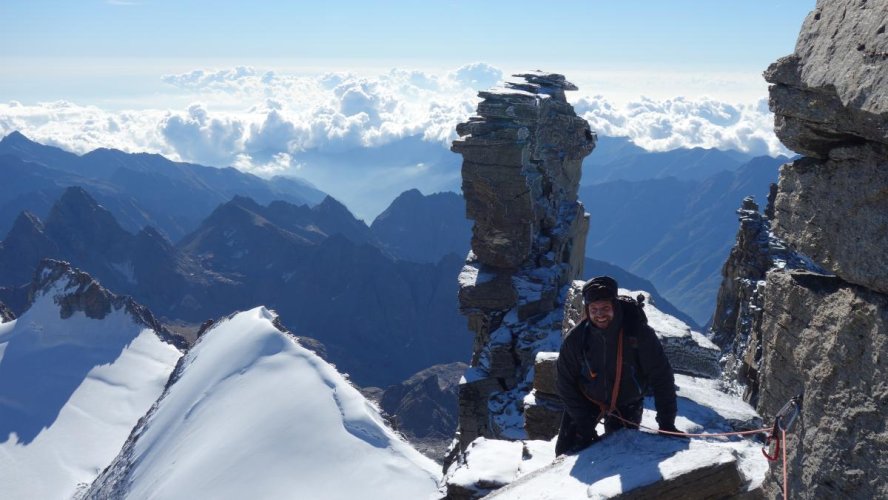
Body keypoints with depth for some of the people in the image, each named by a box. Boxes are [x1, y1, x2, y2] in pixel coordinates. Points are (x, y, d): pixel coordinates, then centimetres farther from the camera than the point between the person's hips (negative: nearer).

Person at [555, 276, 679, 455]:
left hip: (626, 405, -1)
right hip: (586, 400, 1)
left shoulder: (639, 333, -27)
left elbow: (661, 377, -19)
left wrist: (667, 423, -21)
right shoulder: (576, 339, -22)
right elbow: (565, 382, -11)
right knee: (566, 451, 0)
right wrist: (583, 423, -15)